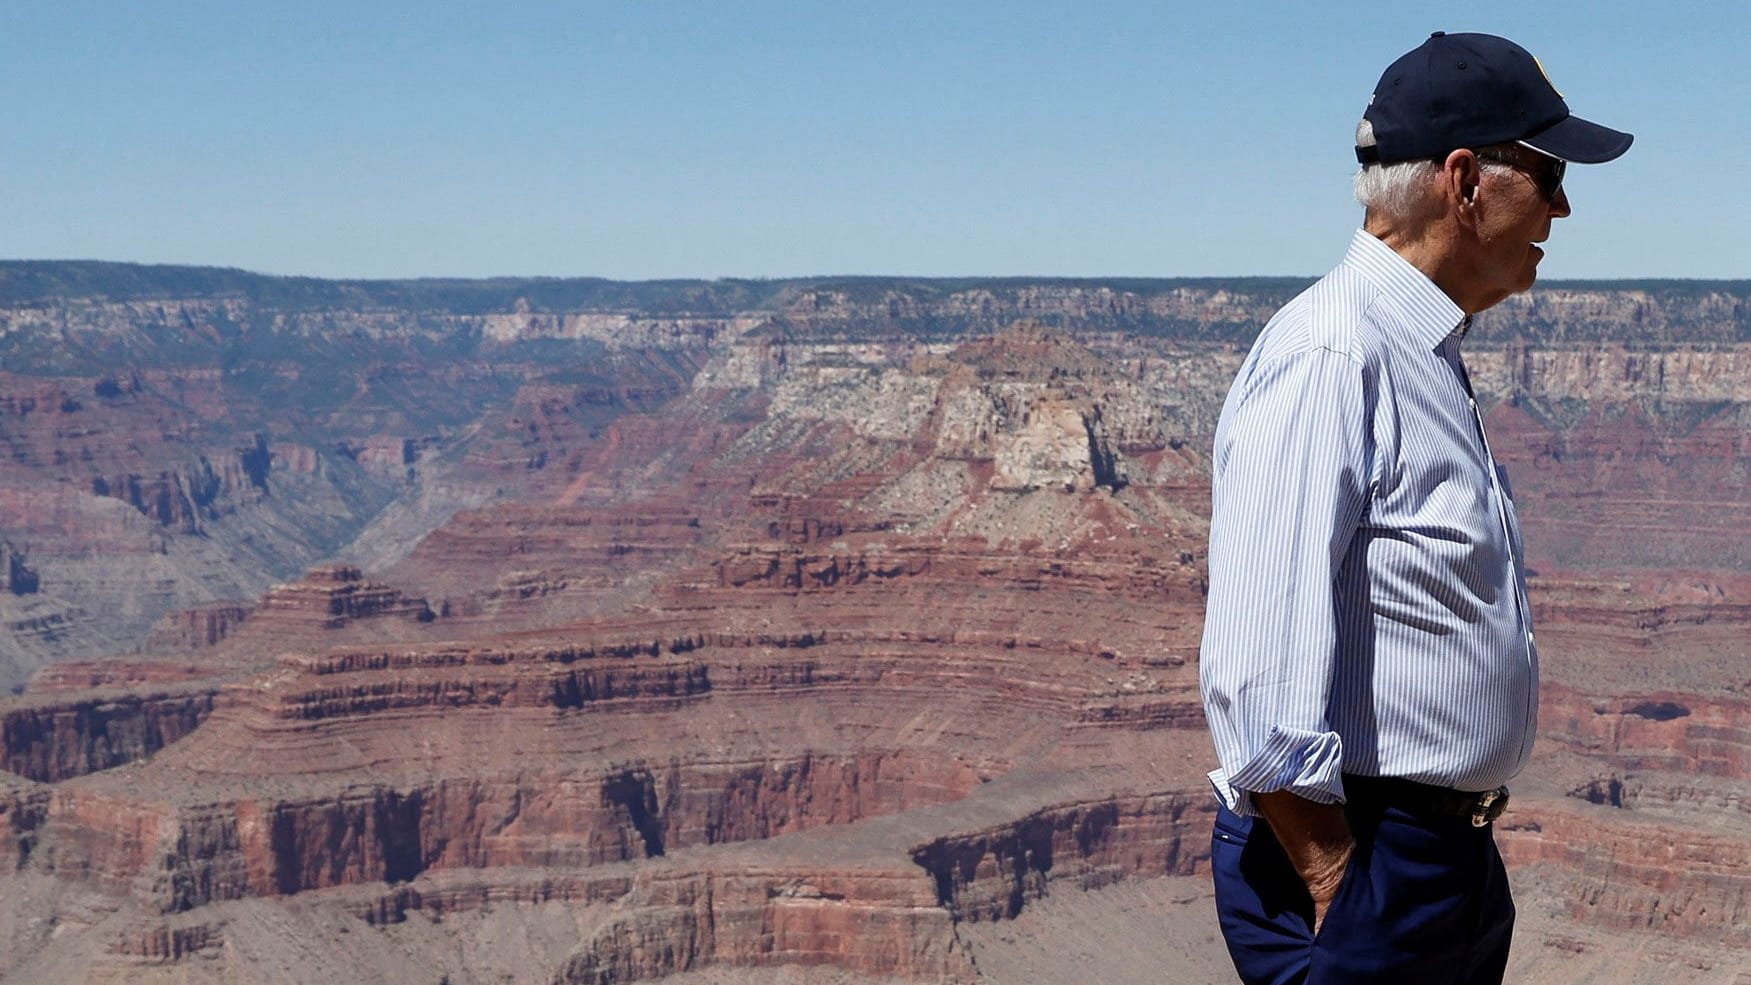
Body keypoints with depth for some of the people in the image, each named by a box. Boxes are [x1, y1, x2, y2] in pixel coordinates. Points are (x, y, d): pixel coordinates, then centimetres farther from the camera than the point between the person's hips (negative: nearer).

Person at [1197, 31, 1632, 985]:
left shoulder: (1427, 360, 12)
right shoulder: (1329, 359, -19)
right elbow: (1257, 680, -27)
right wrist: (1335, 891, -20)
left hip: (1455, 858, 9)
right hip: (1355, 858, -9)